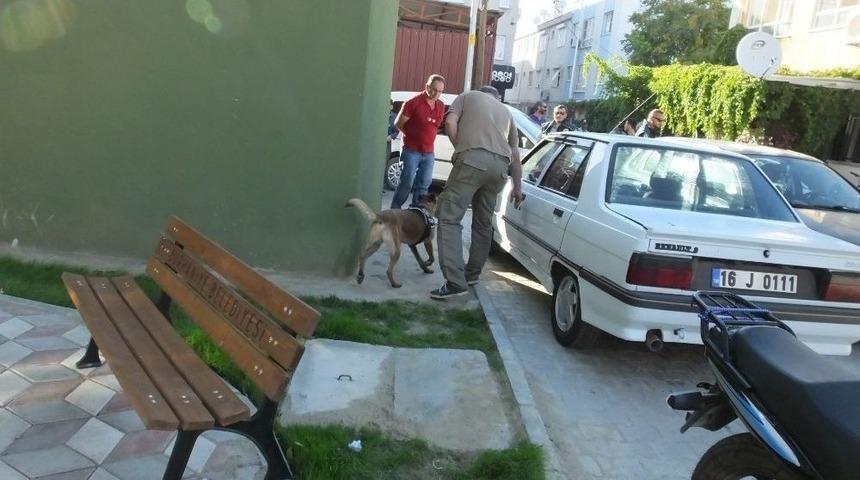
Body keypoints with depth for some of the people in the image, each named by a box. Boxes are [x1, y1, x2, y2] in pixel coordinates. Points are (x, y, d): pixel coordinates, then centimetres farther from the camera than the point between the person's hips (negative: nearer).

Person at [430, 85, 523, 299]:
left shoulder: (468, 96, 23)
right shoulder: (506, 111, 34)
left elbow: (450, 123, 3)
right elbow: (515, 155, 34)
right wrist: (517, 187, 41)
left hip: (473, 159, -5)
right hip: (500, 165, 5)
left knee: (449, 218, -8)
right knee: (483, 223, 18)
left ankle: (455, 282, -18)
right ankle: (472, 273, 28)